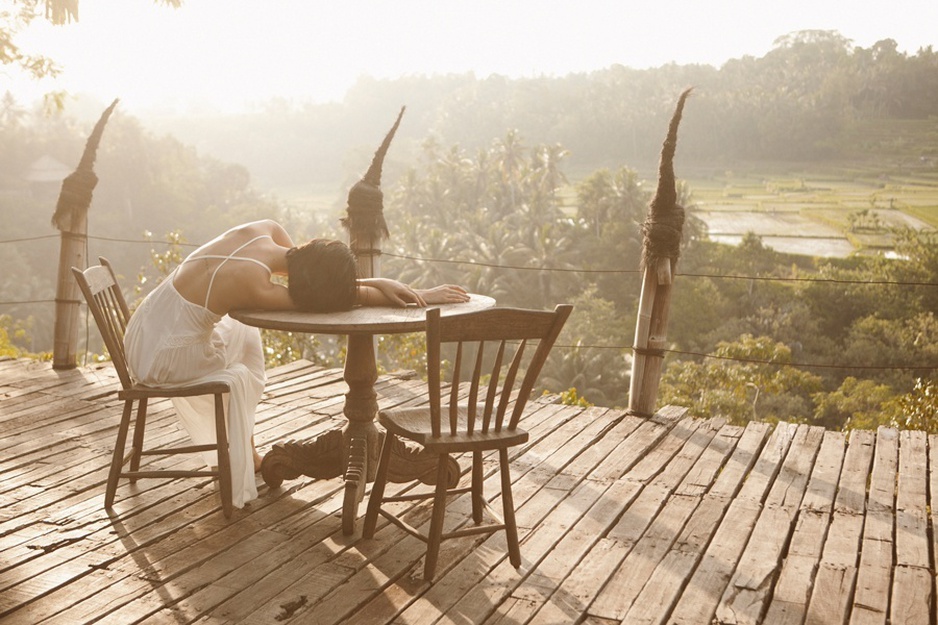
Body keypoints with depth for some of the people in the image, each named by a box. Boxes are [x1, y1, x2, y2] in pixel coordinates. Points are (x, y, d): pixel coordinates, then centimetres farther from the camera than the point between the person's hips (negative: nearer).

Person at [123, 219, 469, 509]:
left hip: (144, 327, 9)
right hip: (163, 358, -8)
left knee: (243, 335, 24)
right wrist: (423, 295, -15)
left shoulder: (267, 229, -12)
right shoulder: (256, 287, -30)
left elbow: (316, 279, 0)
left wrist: (381, 282, -13)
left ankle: (244, 452, 32)